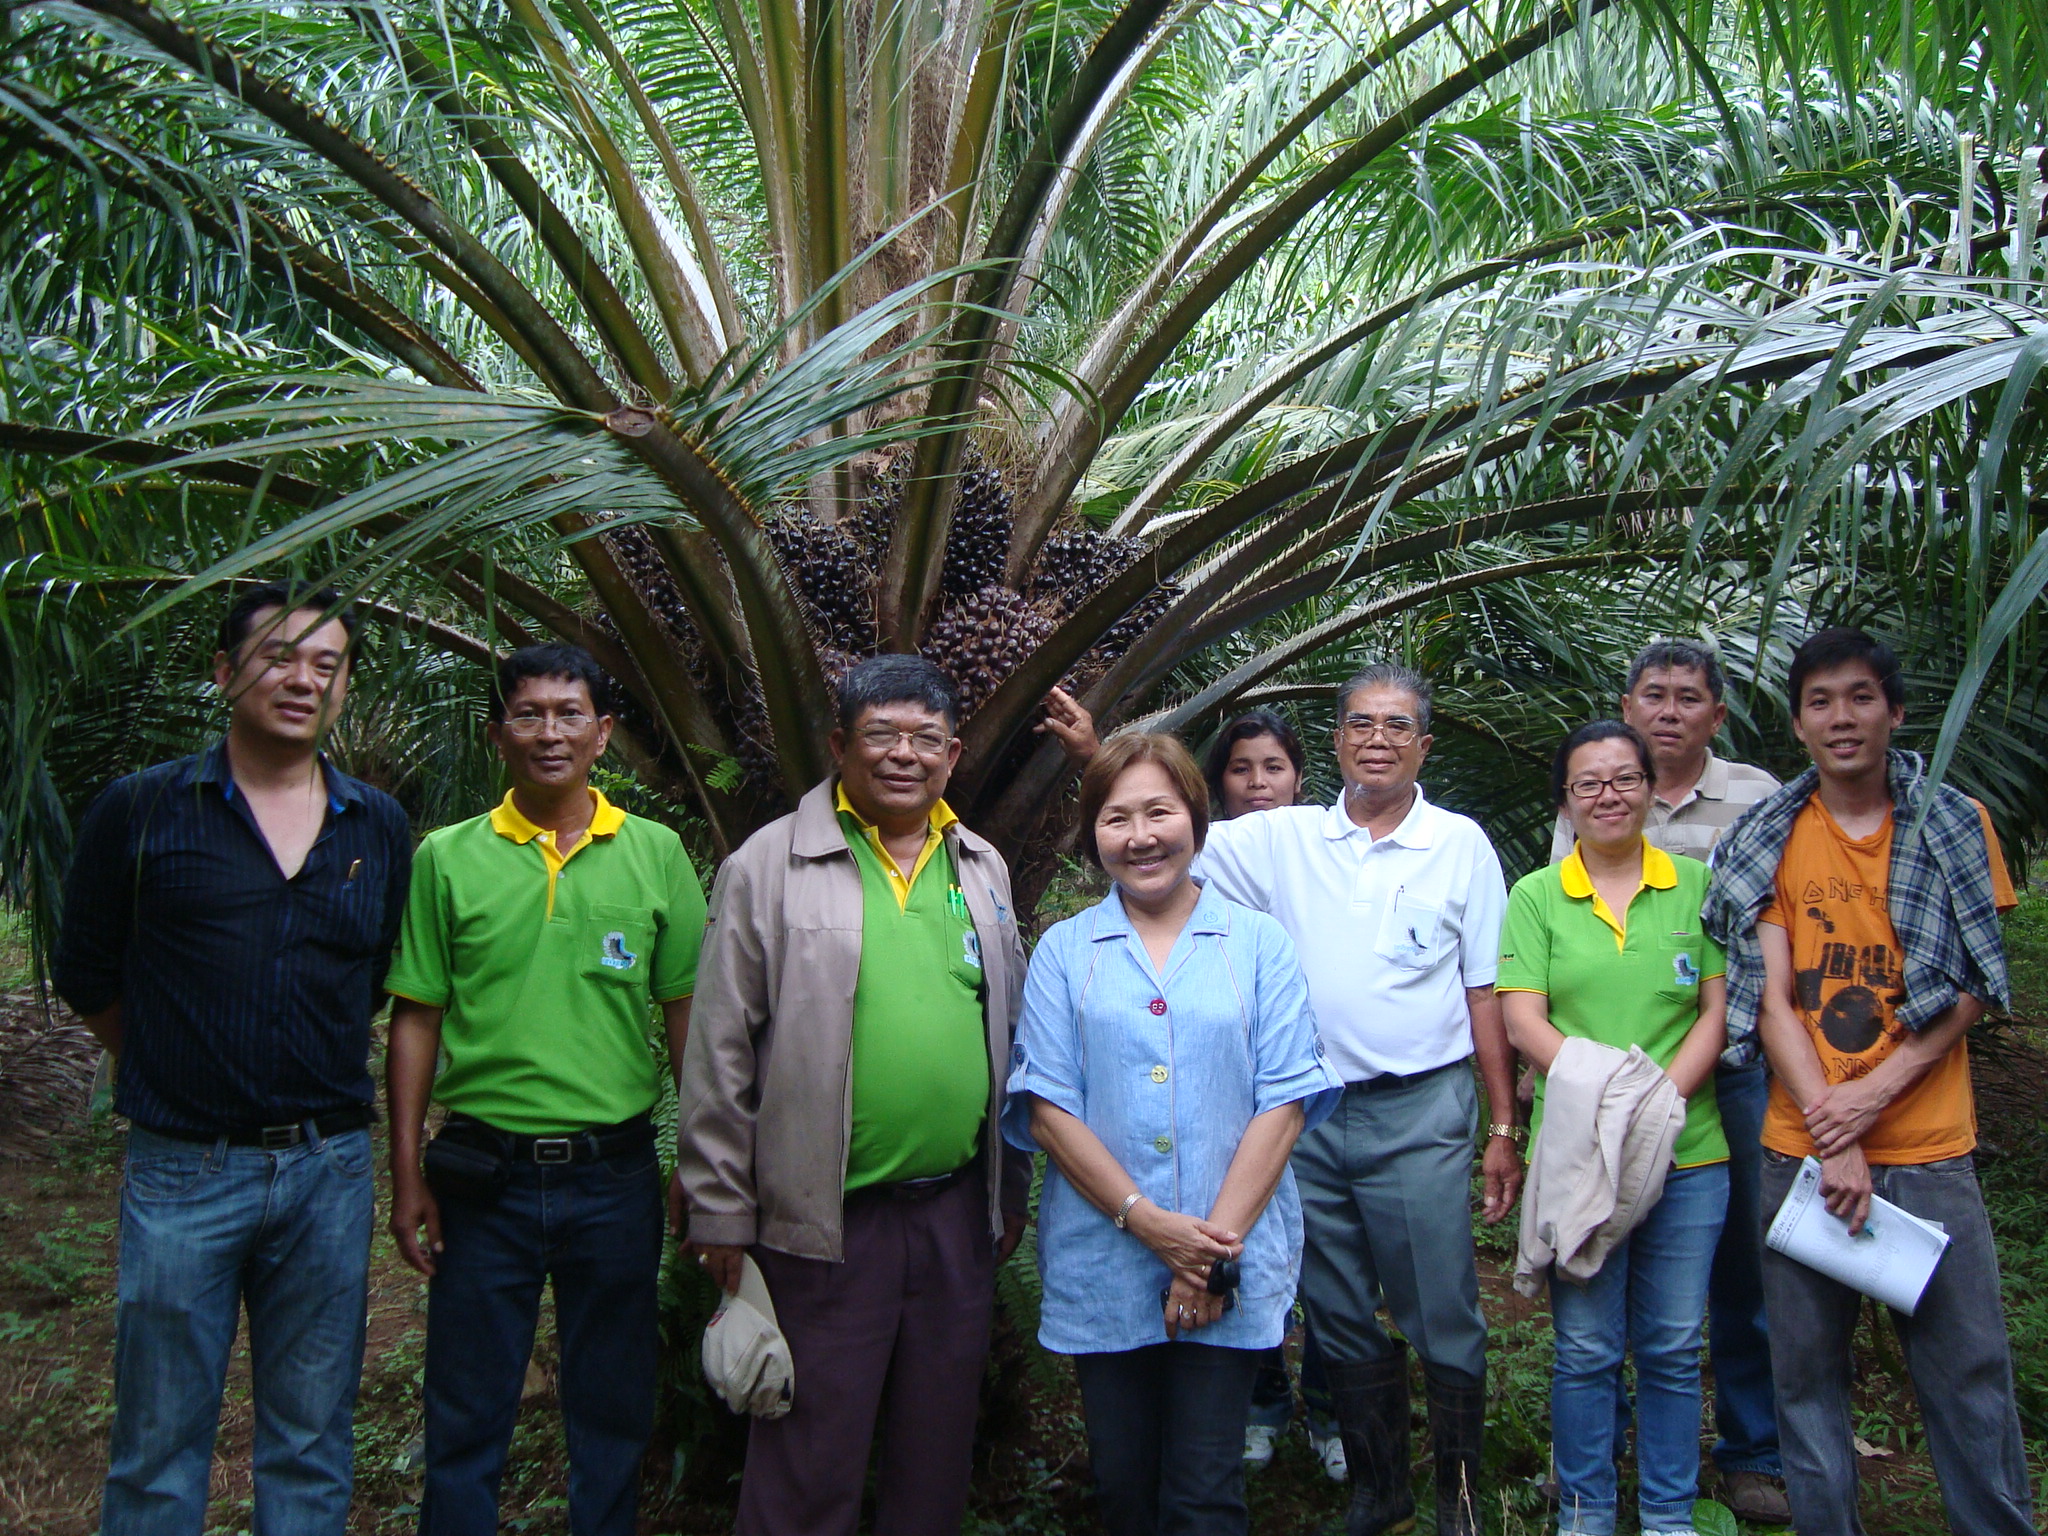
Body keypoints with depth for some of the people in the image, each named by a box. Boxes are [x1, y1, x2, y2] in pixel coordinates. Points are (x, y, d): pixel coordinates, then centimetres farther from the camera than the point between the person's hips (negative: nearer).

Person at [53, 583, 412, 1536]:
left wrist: (315, 1091, 12)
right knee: (158, 1452, 8)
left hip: (328, 1170, 3)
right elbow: (86, 976, 6)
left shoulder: (380, 830, 5)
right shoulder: (140, 811, -3)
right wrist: (173, 1077, 12)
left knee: (311, 1446, 13)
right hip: (182, 1171, -2)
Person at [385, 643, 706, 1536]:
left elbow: (688, 1013, 5)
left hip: (616, 1173, 1)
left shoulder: (656, 854, 2)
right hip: (485, 1174, 0)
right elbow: (416, 1020, 3)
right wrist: (407, 1175, 0)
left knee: (614, 1410, 13)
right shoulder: (448, 858, 0)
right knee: (466, 1413, 10)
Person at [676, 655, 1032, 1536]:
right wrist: (720, 1213, -5)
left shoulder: (983, 869, 10)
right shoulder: (769, 866, -4)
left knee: (939, 1458, 16)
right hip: (825, 1223, -4)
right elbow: (721, 1055, -4)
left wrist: (1013, 1192, 16)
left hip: (959, 1214, 4)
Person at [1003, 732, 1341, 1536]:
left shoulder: (1258, 943, 4)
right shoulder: (1064, 951, 5)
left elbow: (1284, 1101, -3)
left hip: (1232, 1271, -1)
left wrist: (1218, 1242, -12)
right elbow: (1047, 1108, -2)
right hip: (1101, 1266, 1)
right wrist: (1146, 1221, -13)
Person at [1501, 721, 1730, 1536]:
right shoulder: (1536, 896, 4)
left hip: (1688, 1152, 1)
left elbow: (1719, 1010, 2)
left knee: (1673, 1347, 9)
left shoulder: (1696, 884, 6)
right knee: (1586, 1348, 6)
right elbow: (1522, 1019, -3)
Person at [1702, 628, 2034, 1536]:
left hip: (1930, 1150, 0)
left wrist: (1873, 1094, -11)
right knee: (1807, 1366, 5)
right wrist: (1830, 1135, -10)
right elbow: (1772, 1000, 0)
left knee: (1968, 1367, 1)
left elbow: (1973, 991, 1)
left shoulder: (1957, 828, 6)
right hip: (1802, 1149, 1)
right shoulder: (1769, 841, 6)